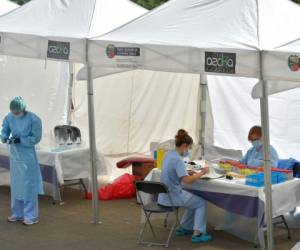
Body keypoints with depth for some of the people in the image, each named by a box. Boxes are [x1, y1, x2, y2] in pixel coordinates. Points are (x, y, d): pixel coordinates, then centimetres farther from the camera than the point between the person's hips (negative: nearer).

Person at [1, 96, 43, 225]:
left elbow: (36, 138, -13)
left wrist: (20, 140, -23)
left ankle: (31, 216, 7)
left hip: (28, 156, -5)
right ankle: (17, 213, 25)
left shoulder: (34, 119, -16)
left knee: (29, 185, -1)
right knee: (15, 184, 13)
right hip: (14, 155, 5)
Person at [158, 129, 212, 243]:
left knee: (194, 201, 27)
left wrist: (190, 173, 8)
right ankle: (197, 234, 1)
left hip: (165, 196, 9)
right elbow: (187, 180, -29)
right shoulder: (177, 159, -23)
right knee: (201, 203, 6)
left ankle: (183, 228, 31)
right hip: (173, 197, -9)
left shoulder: (169, 155, 6)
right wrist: (202, 173, -17)